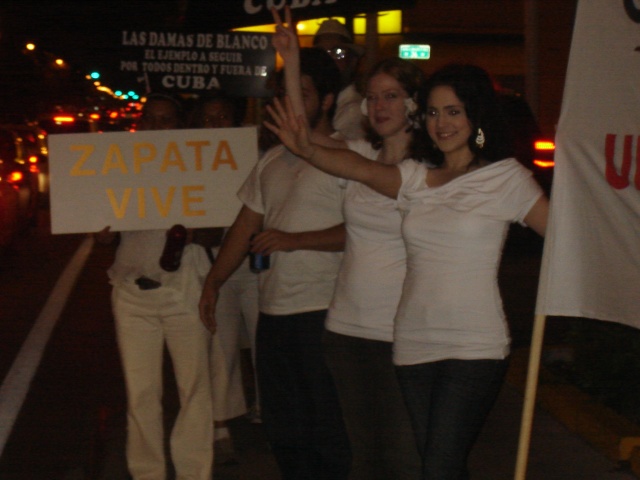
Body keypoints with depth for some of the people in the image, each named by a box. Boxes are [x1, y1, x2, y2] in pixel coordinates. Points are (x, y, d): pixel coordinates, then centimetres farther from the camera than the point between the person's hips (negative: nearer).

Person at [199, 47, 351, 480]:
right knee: (282, 429, 14)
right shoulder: (273, 161, 16)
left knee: (326, 428, 0)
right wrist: (214, 282, 17)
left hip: (322, 313, -7)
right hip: (274, 310, 8)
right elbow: (247, 225, 20)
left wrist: (293, 240, -17)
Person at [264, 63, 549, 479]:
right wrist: (307, 149, -24)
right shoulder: (416, 178, 10)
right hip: (415, 346, 5)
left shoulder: (506, 178, 0)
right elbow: (362, 168, -8)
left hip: (475, 348, -5)